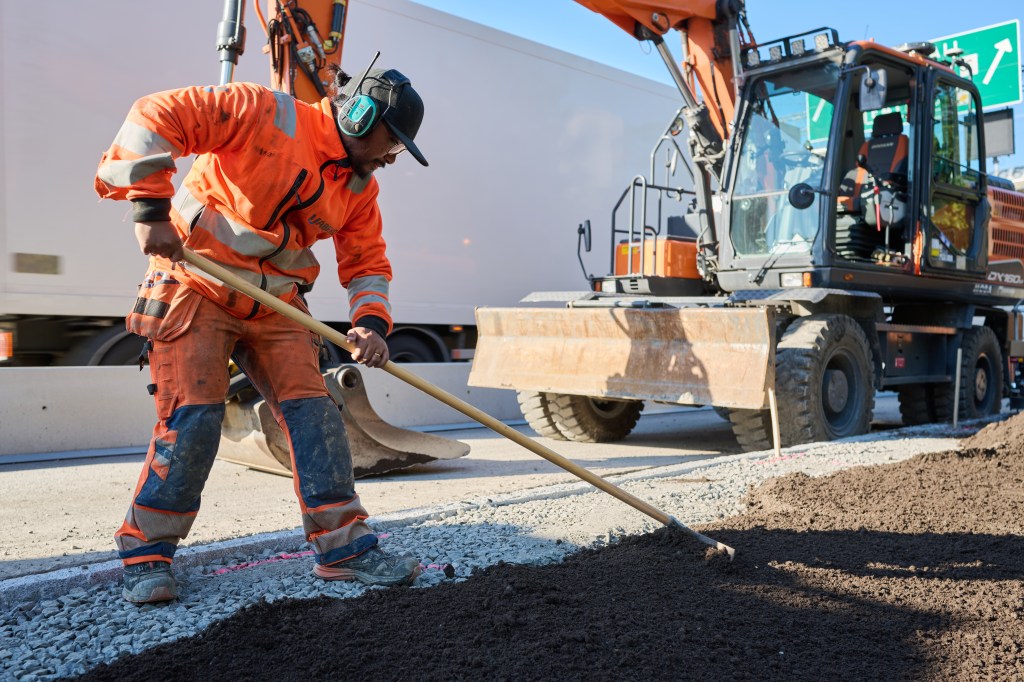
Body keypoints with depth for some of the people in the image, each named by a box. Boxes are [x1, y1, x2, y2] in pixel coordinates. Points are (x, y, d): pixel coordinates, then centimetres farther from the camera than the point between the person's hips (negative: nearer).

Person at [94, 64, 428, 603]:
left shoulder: (360, 188, 7)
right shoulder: (264, 113, -14)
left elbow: (368, 264, 9)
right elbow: (156, 117, -18)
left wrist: (371, 322, -10)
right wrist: (150, 207, -24)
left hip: (276, 305, 6)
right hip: (198, 285, -6)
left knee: (313, 411, -4)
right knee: (192, 418, -12)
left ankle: (343, 548, 4)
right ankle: (145, 555, 6)